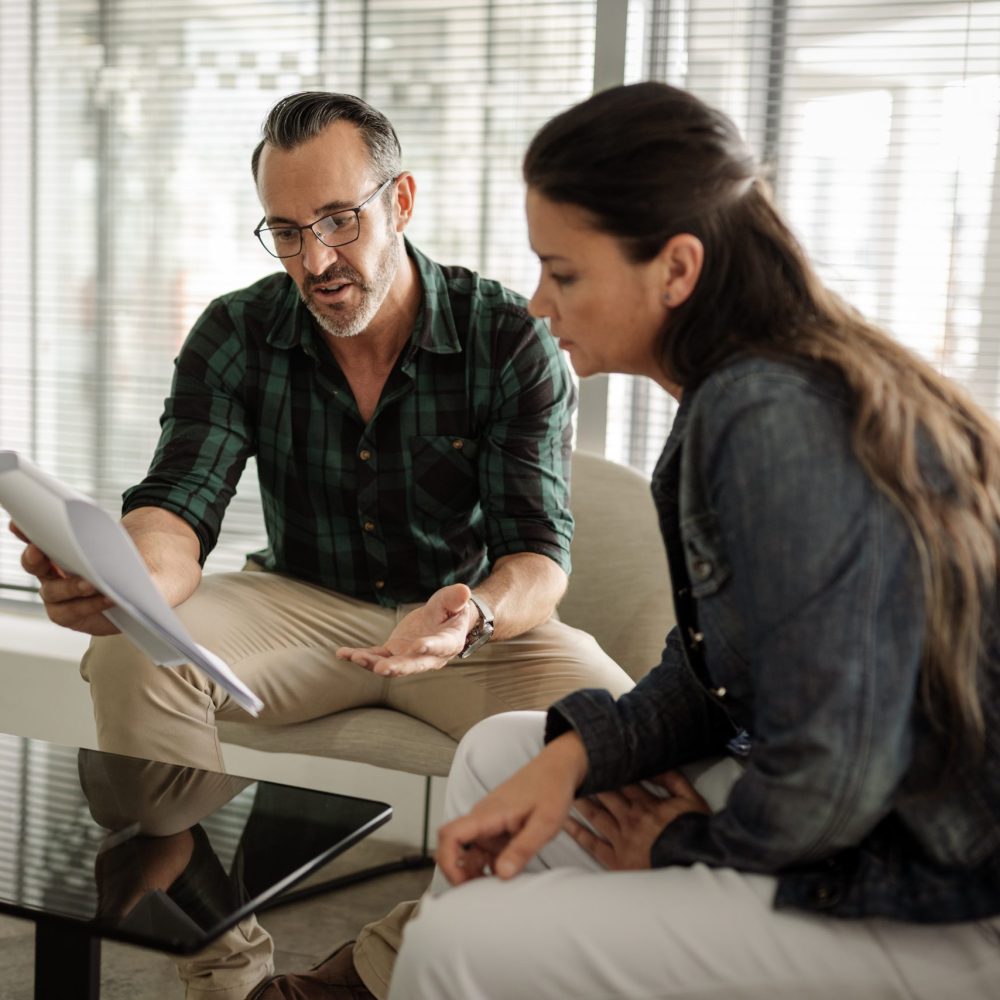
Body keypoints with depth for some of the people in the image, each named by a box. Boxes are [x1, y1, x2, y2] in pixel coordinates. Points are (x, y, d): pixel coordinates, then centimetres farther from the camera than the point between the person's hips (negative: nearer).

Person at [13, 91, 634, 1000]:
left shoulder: (510, 340, -14)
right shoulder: (236, 336, -7)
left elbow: (540, 551, -18)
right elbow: (179, 506, -15)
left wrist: (474, 617, -43)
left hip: (472, 614, -1)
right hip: (304, 607, 2)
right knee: (133, 657, -26)